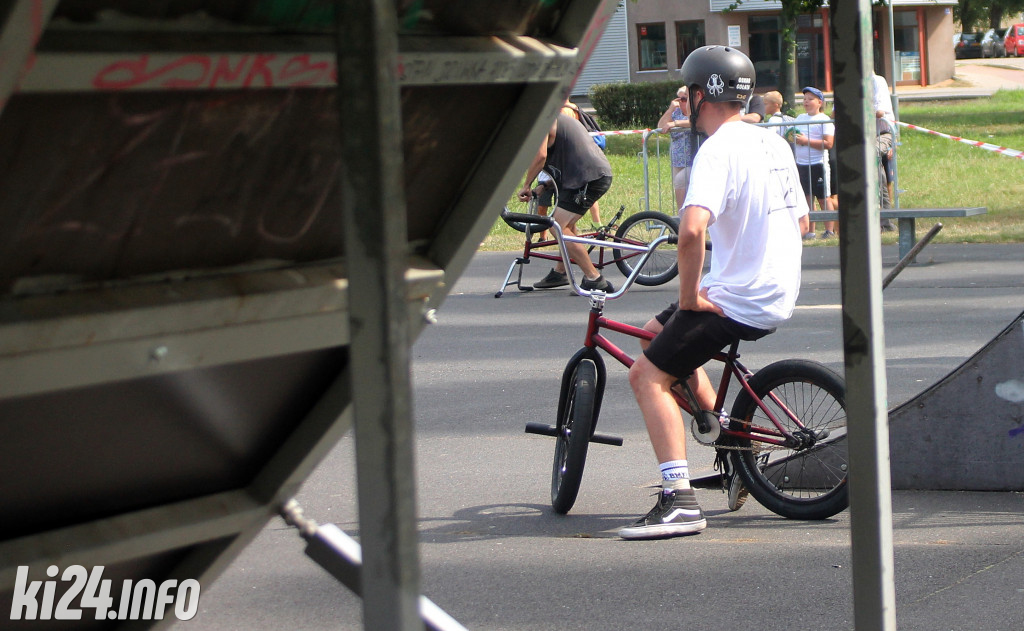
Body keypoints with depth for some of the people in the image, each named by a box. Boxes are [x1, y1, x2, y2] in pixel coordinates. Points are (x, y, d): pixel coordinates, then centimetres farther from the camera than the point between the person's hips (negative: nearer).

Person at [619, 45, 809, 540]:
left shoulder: (718, 151, -19)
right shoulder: (773, 143, 11)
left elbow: (692, 230, -34)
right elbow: (801, 221, 21)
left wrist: (689, 297, -22)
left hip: (736, 302, -9)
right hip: (779, 295, 9)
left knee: (648, 374, -5)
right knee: (657, 332, 25)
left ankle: (679, 500, -16)